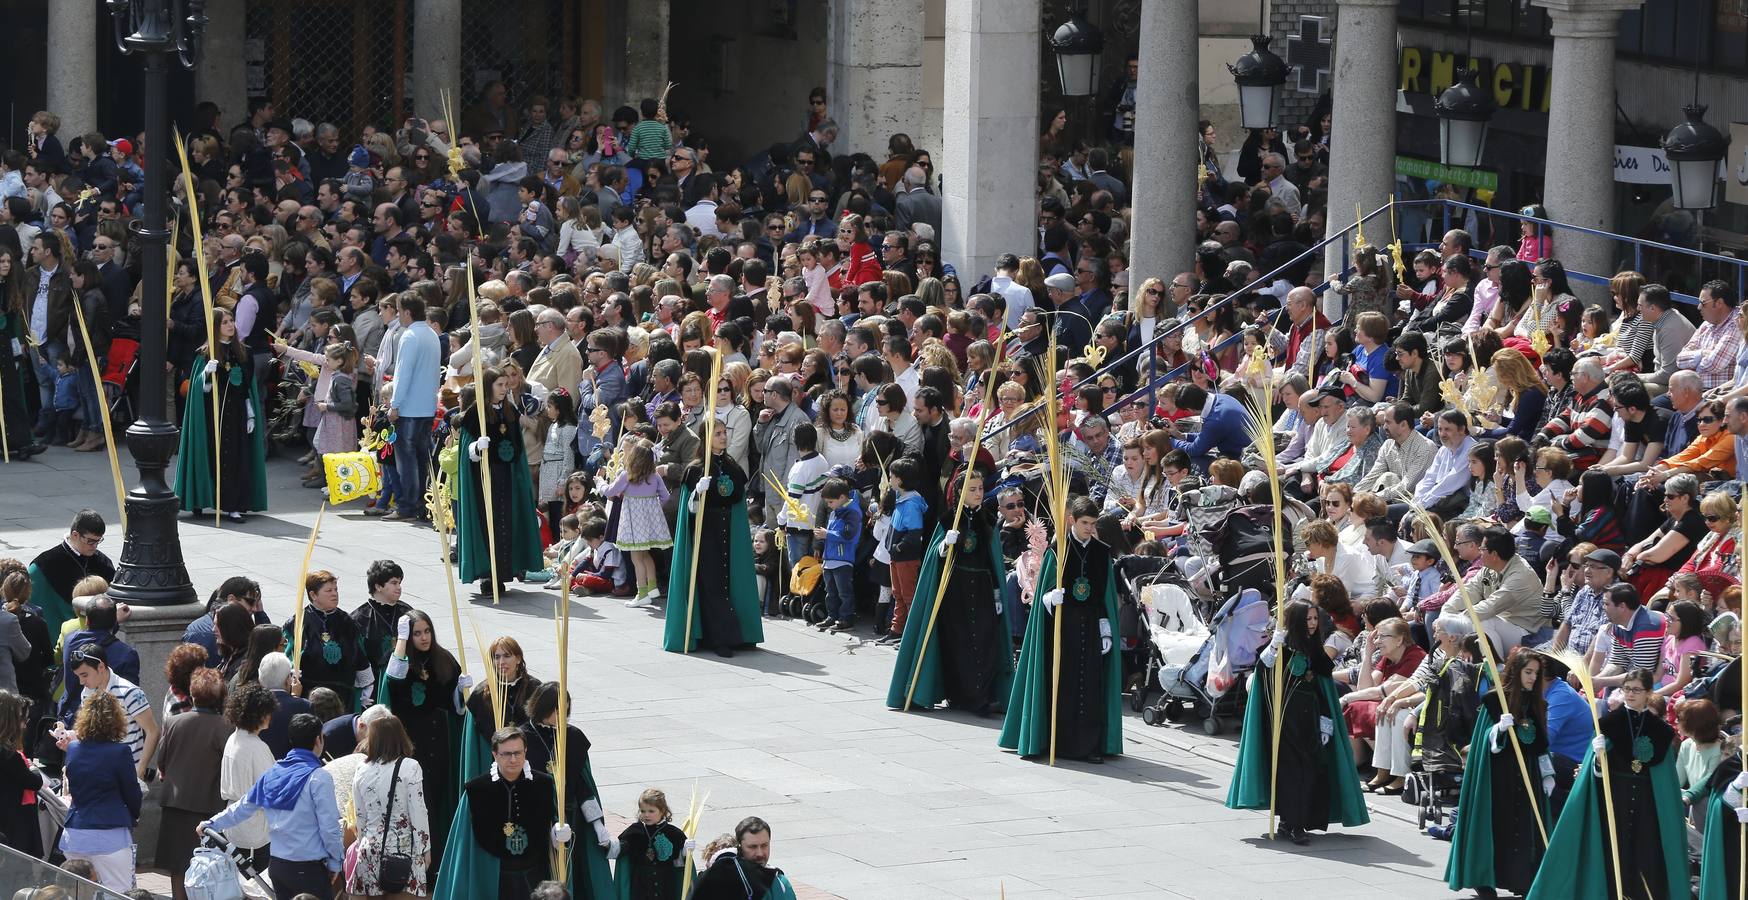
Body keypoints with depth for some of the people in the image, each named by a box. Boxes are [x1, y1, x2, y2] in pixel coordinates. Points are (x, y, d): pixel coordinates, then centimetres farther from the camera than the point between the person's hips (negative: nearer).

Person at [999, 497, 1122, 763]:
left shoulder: (1102, 553, 7)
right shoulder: (1057, 550, -1)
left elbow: (1108, 595, 9)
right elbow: (1044, 592, -1)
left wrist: (1106, 630, 3)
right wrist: (1051, 597, -23)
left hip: (1091, 626, 2)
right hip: (1061, 625, -2)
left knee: (1091, 686, -1)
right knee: (1062, 683, -2)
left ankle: (1090, 745, 2)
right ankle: (1058, 743, 4)